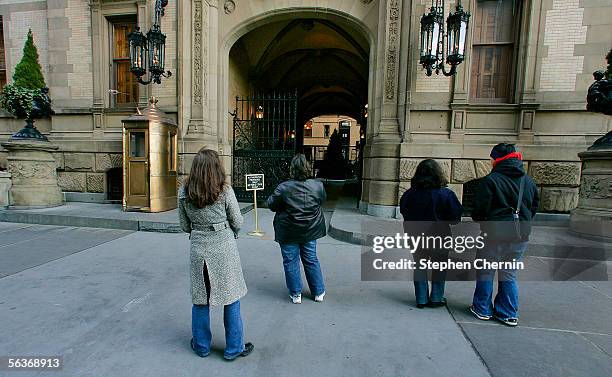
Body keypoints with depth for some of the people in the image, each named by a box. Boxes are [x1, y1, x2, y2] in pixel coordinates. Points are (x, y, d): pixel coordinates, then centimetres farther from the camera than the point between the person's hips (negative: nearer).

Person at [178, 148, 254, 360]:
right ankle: (234, 348, 26)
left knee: (200, 299, 19)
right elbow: (237, 223, -4)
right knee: (231, 298, 11)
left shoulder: (184, 193, -3)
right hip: (224, 248, -3)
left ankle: (201, 346, 37)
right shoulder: (225, 191, -13)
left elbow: (185, 226, 5)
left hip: (198, 248, 4)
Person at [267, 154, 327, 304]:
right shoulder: (318, 186, -10)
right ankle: (319, 292, 28)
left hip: (288, 233, -3)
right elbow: (322, 200, 9)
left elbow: (272, 205, -7)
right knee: (311, 260, 17)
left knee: (291, 262, 12)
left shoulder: (283, 188, -19)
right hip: (310, 230, 3)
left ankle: (296, 294, 22)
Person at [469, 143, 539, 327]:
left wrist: (478, 219, 7)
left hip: (495, 234, -6)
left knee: (486, 272, 9)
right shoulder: (528, 181, 7)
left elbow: (480, 209, -13)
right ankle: (509, 314, 22)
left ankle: (482, 309, 20)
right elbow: (534, 207, 14)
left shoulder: (491, 180, -13)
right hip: (520, 236, 6)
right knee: (509, 274, 16)